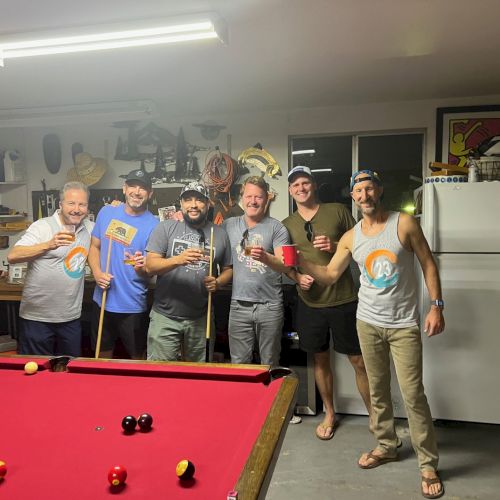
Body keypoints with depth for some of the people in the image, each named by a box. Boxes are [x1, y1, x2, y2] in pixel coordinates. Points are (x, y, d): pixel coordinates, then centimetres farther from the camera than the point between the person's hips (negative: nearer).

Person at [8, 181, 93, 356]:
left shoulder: (89, 228, 6)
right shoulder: (42, 226, -10)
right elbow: (12, 256, -19)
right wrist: (49, 245, -32)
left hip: (71, 318, 5)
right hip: (37, 318, -4)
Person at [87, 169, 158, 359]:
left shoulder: (153, 225, -11)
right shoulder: (106, 212, 2)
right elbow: (94, 246, 10)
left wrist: (142, 267, -31)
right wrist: (97, 272, -8)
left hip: (133, 307, -4)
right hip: (102, 301, 4)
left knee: (137, 358, 13)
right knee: (102, 356, 21)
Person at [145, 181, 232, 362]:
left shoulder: (220, 233, 6)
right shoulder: (166, 228, -2)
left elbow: (228, 269, 12)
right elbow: (150, 265, -9)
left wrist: (218, 282, -10)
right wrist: (178, 260, -26)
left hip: (201, 318, 3)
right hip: (165, 316, -2)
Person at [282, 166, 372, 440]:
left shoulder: (338, 211, -1)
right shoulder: (287, 225, 7)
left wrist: (337, 246, -16)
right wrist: (297, 276, -9)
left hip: (343, 299, -2)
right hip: (310, 302, 3)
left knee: (359, 361, 5)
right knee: (320, 360, 15)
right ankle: (329, 414, 34)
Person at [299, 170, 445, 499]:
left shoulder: (405, 223, -7)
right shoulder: (351, 237, 1)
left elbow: (428, 264, -2)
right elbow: (329, 276, 5)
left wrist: (437, 306, -8)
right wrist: (300, 261, -9)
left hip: (404, 325, -3)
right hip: (368, 323, 3)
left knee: (413, 395, -1)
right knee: (378, 391, 14)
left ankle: (429, 465, 16)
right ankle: (387, 446, 33)